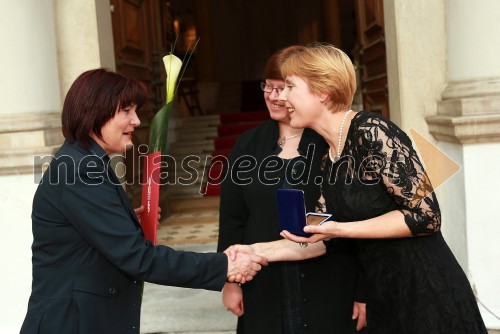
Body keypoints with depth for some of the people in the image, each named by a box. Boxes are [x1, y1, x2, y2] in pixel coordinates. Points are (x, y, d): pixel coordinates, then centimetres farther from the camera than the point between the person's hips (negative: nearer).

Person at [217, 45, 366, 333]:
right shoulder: (248, 145, 4)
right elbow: (232, 217, 6)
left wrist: (365, 290, -5)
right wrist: (230, 278, 5)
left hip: (330, 287, -3)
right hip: (264, 288, 3)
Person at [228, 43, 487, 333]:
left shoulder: (372, 131, -17)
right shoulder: (329, 157, 6)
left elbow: (426, 215, -19)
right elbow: (331, 240, 8)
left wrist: (339, 229, -22)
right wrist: (261, 251, 1)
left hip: (427, 294, -7)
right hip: (384, 295, 8)